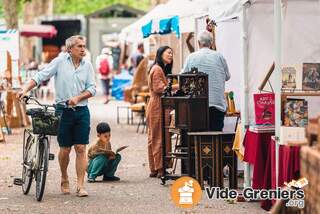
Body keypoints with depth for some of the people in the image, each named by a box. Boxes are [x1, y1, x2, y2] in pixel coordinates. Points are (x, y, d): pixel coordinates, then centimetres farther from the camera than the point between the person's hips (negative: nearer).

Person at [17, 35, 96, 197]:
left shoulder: (87, 65, 5)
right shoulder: (60, 61, -2)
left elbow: (92, 88, 3)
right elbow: (41, 76, -6)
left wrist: (77, 98, -13)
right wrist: (25, 90, -17)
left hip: (81, 111, 2)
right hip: (63, 111, -2)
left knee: (81, 149, -4)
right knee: (65, 149, 5)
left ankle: (80, 185, -2)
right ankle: (64, 179, 28)